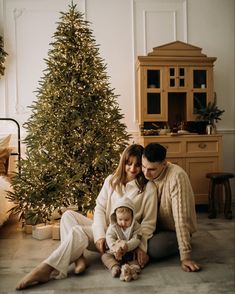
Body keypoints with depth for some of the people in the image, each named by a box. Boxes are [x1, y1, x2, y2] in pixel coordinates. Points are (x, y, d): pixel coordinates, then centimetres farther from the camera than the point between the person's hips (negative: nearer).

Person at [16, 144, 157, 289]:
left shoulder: (148, 188, -6)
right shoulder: (112, 180, 5)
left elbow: (148, 222, -3)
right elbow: (100, 208, -1)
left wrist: (141, 247, -16)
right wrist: (100, 235, -16)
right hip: (103, 228, 6)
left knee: (77, 232, -28)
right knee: (68, 215, -17)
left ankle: (46, 269, -26)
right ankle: (78, 258, -30)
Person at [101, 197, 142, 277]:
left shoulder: (136, 226, -6)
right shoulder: (113, 226, -3)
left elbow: (136, 240, -15)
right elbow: (109, 238, -13)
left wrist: (127, 246, -34)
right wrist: (115, 248, -34)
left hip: (131, 251, -1)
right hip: (115, 252, 1)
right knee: (105, 256, -21)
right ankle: (115, 267, -39)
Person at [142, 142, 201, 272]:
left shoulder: (177, 176, -29)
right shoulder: (147, 175, -9)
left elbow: (181, 218, -31)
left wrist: (185, 256, -30)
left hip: (174, 230, -5)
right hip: (156, 226, 6)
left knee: (155, 248, -31)